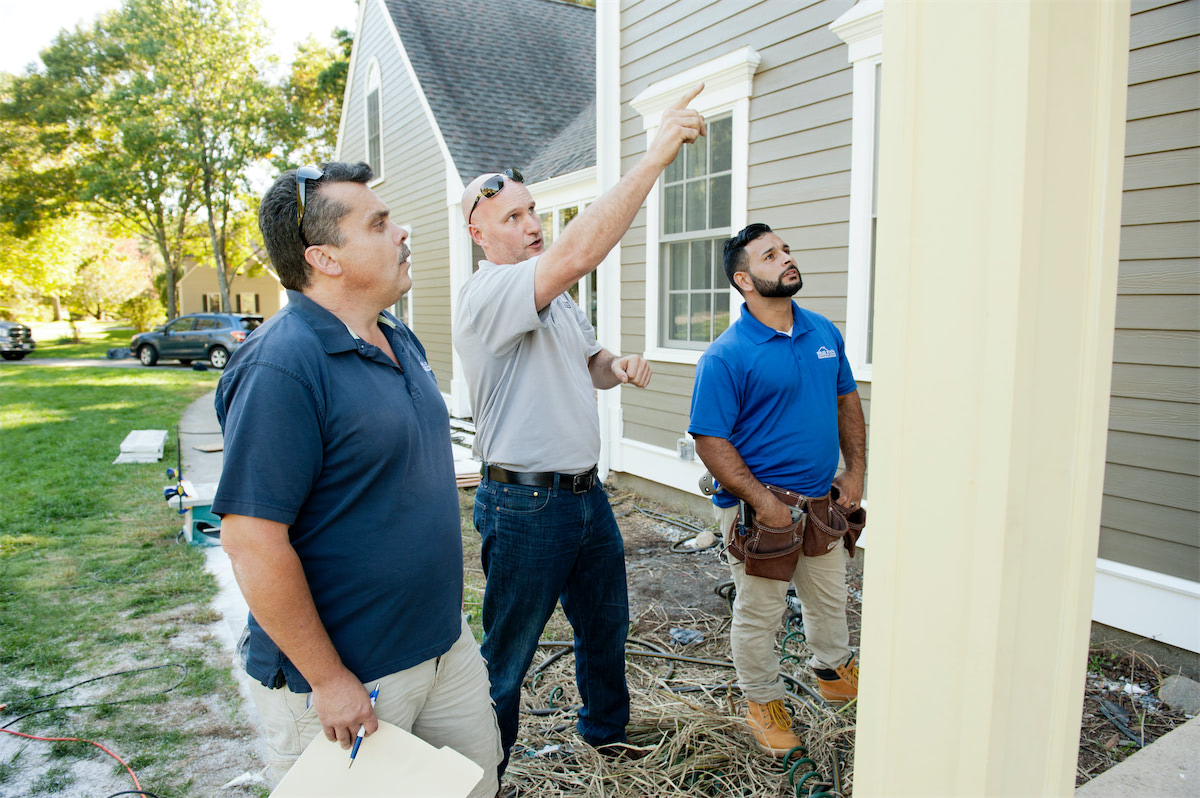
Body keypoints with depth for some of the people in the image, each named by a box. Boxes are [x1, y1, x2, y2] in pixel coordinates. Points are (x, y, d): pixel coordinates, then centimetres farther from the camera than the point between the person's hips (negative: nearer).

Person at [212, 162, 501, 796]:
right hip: (343, 680, -8)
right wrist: (328, 680, -18)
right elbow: (252, 541, -25)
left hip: (446, 646, 8)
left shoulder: (400, 340, 5)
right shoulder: (280, 367, -24)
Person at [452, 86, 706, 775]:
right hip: (525, 505, -9)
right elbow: (579, 252, -35)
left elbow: (588, 365, 23)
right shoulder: (488, 295, -19)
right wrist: (658, 154, -33)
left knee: (606, 624, 24)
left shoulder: (558, 298, 12)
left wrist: (618, 367, -2)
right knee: (507, 655, 8)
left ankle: (606, 729, 49)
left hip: (586, 491, 9)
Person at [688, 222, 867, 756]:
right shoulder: (725, 356, -18)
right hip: (758, 504, -6)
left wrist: (856, 470, 5)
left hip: (823, 500, 7)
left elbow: (847, 400, 13)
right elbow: (710, 439, -19)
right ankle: (763, 699, 34)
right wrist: (761, 500, -22)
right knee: (759, 611, 10)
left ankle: (834, 669, 52)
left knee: (830, 596, 26)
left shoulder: (823, 332, 3)